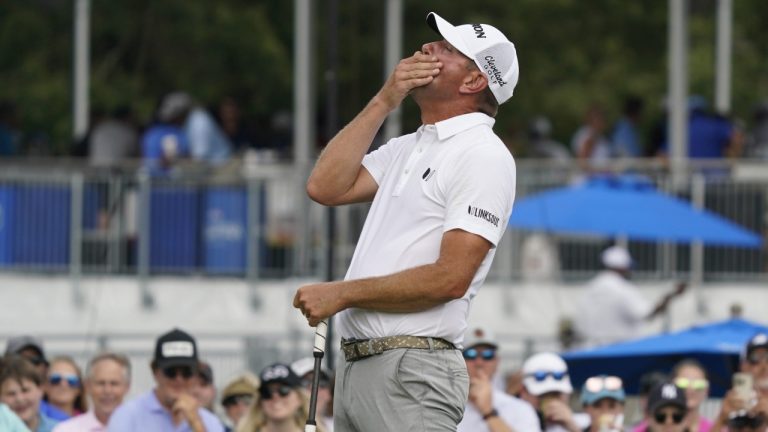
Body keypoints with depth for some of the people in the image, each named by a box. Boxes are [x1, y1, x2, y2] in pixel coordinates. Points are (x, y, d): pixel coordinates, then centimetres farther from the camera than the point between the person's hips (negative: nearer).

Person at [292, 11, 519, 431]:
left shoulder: (483, 156, -8)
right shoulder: (407, 148, 21)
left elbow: (451, 278, -16)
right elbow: (325, 187, 9)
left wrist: (342, 293, -12)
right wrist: (383, 102, 6)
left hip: (411, 376, -9)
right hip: (353, 366, 9)